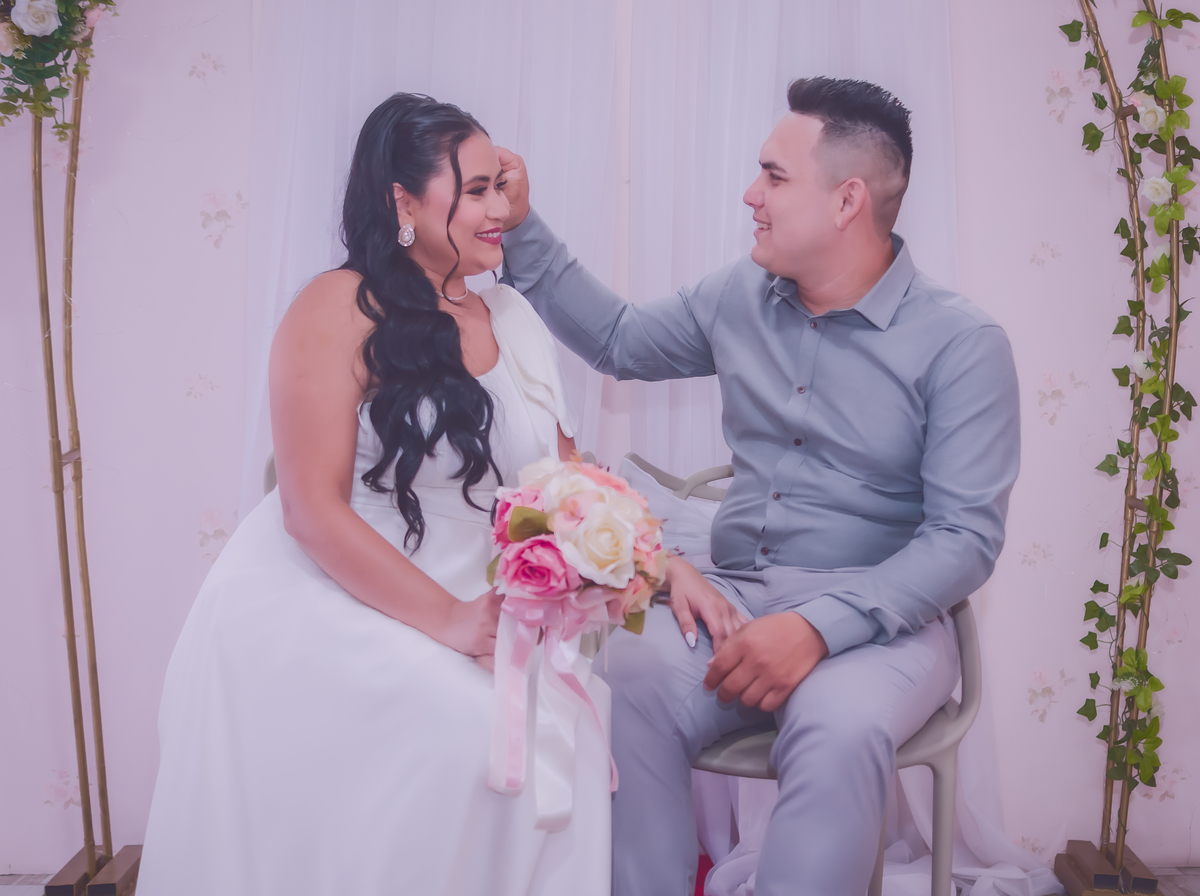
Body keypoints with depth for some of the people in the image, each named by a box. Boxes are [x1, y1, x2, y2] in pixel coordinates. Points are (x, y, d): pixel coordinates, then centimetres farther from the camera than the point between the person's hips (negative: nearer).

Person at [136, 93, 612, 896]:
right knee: (471, 723, -28)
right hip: (319, 606, -6)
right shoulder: (340, 309, -8)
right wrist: (449, 622, -22)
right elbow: (313, 508, -14)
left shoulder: (513, 318, 11)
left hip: (469, 609, 6)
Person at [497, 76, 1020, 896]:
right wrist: (522, 228, 18)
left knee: (840, 727, -38)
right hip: (733, 598, 4)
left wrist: (821, 626, -24)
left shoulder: (962, 343, -6)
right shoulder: (739, 298, 11)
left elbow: (967, 536, -11)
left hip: (879, 615, -3)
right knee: (619, 683, -28)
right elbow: (615, 339, 26)